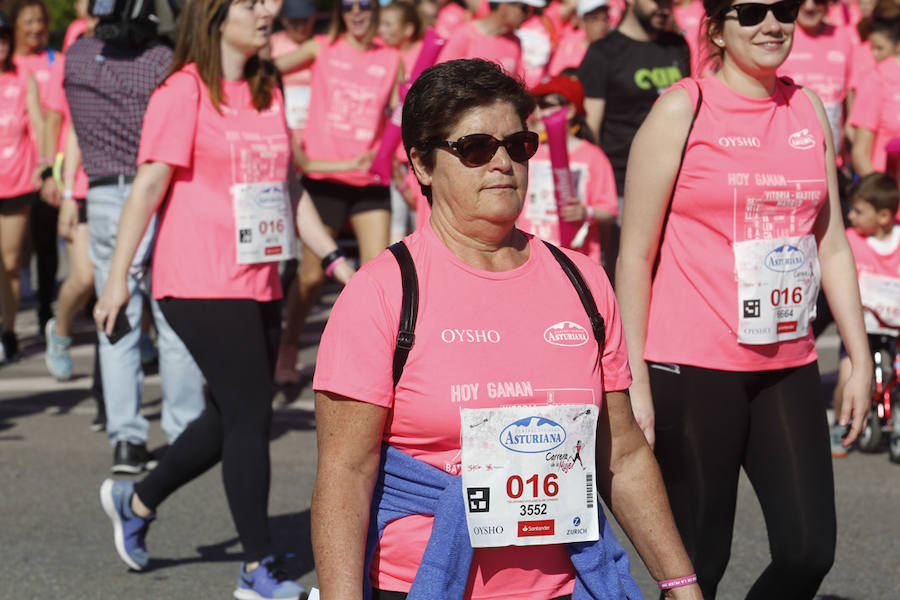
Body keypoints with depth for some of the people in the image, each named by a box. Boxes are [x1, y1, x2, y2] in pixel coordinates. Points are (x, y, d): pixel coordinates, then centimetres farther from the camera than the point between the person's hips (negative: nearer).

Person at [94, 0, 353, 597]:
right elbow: (149, 186, -10)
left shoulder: (268, 91, 14)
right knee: (251, 414, -9)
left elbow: (289, 186, 20)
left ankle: (136, 501, 35)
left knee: (233, 420, 13)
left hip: (259, 285, 8)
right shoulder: (184, 93, -9)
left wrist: (335, 259, 15)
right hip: (201, 286, -8)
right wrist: (118, 277, -11)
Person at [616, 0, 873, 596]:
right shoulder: (682, 111, -4)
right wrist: (635, 380, -9)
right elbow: (635, 255, -5)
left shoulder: (809, 110, 11)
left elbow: (832, 245, 17)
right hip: (691, 367, -5)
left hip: (786, 364, 5)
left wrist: (860, 357, 12)